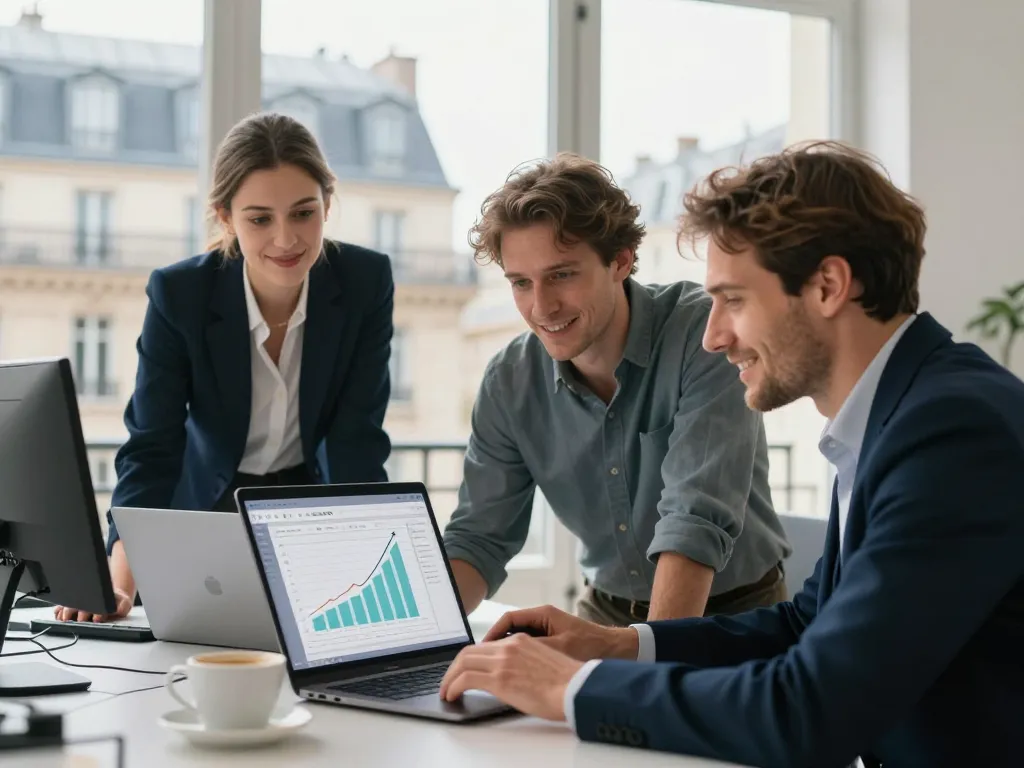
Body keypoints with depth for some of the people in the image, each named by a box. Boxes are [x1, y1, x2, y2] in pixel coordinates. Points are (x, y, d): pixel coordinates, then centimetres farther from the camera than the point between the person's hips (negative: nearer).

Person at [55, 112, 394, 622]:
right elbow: (151, 447, -21)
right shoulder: (178, 293, -21)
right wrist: (118, 584, -36)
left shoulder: (367, 281, -18)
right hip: (209, 507, 0)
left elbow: (358, 441, -18)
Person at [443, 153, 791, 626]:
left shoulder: (703, 334, -21)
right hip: (607, 615, 6)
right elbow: (478, 537, -2)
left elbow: (698, 519, -27)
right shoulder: (509, 383, -7)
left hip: (735, 613, -6)